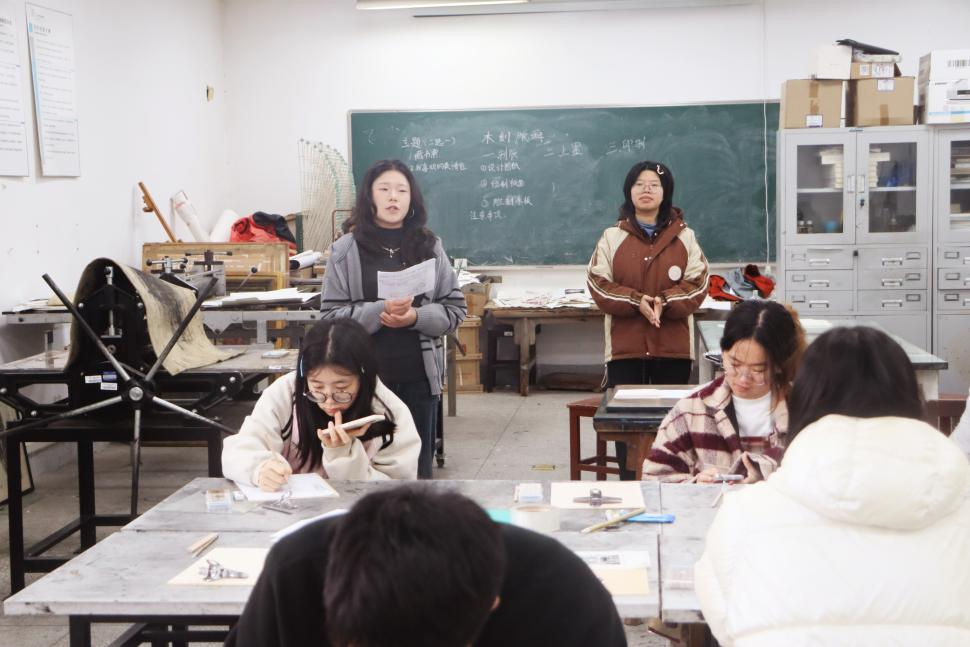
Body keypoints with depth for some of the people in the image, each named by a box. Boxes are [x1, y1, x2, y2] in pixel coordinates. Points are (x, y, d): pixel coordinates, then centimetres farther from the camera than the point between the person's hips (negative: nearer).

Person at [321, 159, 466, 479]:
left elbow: (455, 309, 4)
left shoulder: (429, 247, 5)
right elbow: (332, 315, -4)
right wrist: (378, 312, -20)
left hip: (419, 375, 2)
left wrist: (415, 317, -14)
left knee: (418, 468, 10)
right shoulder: (346, 250, -1)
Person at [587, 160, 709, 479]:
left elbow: (697, 284, 1)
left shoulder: (684, 237, 7)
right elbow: (599, 284, -2)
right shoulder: (612, 237, 6)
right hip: (625, 345, 0)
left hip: (673, 346, 1)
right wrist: (636, 301, -16)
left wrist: (665, 302, -17)